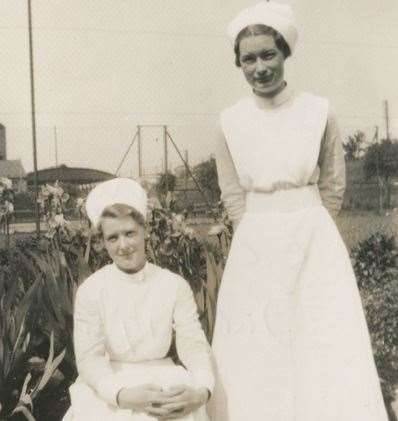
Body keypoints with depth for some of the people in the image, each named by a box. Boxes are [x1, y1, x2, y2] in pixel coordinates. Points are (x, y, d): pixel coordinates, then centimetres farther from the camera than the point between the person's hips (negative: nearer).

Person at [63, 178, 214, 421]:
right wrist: (123, 395, -31)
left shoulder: (175, 286, -3)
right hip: (110, 388, 0)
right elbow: (89, 357, -12)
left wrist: (202, 390, -29)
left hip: (163, 382, 1)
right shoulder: (90, 291, -6)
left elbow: (194, 344, -8)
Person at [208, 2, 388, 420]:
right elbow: (232, 194, 6)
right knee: (255, 359, 7)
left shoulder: (319, 112, -4)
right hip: (255, 247, 1)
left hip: (315, 244, -1)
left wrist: (304, 231, 6)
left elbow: (333, 185, 4)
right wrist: (265, 236, 4)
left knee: (329, 352, 0)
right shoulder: (230, 122, -1)